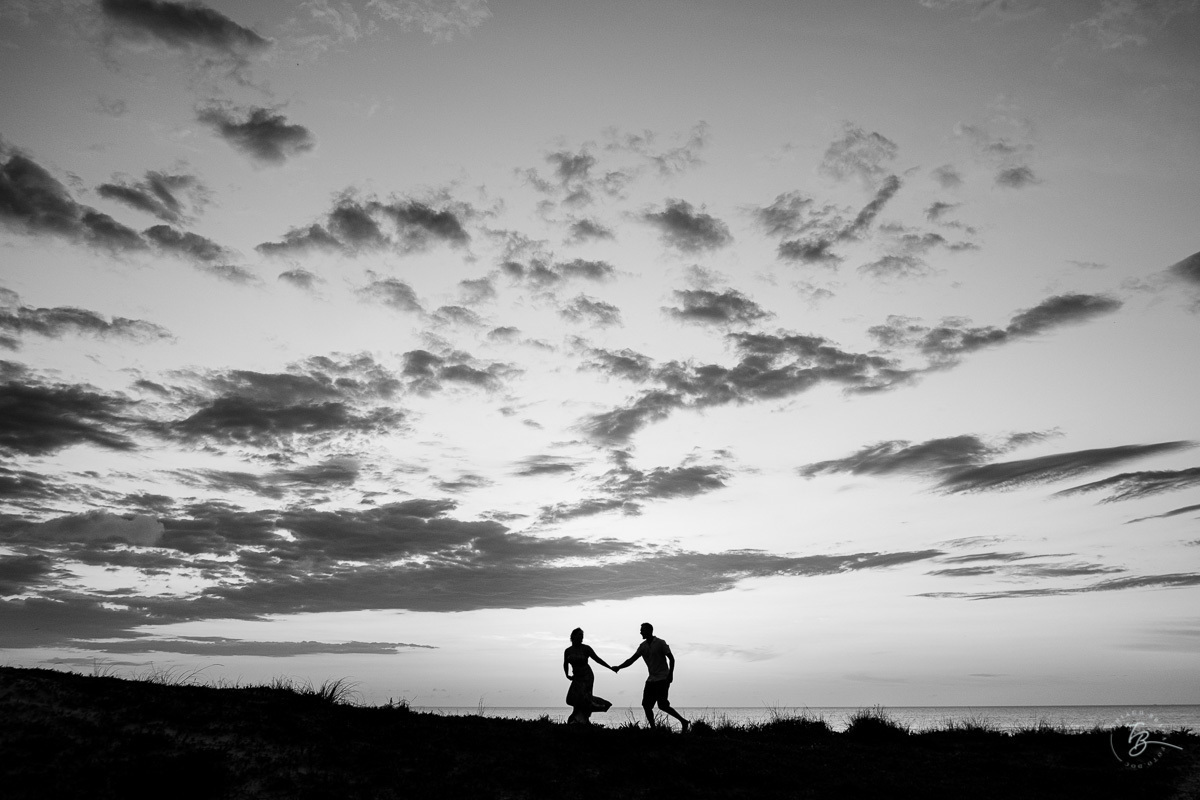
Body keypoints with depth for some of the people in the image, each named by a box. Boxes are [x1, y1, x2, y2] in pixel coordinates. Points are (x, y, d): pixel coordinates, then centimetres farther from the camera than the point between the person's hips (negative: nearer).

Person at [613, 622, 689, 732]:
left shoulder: (660, 643, -8)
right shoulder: (643, 646, 9)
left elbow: (671, 658, -7)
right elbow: (632, 659, 8)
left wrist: (670, 673, -17)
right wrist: (619, 667, -2)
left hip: (663, 679, -7)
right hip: (651, 679, 7)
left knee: (662, 705, -13)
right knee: (646, 705, 0)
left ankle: (683, 722, -1)